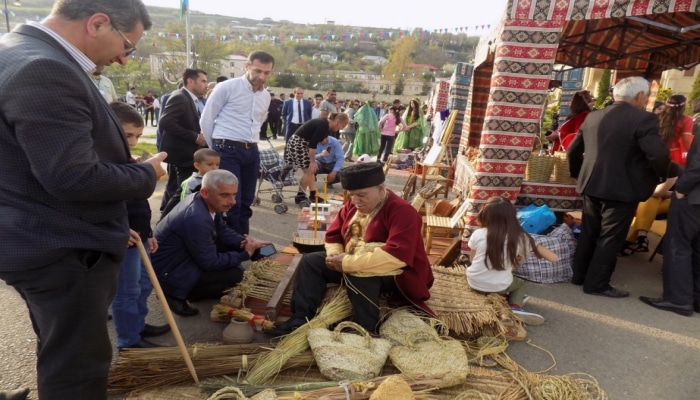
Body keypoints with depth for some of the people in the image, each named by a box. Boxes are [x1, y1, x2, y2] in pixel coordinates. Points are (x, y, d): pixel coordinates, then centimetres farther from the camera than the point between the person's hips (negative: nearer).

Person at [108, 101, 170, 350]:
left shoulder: (129, 162, 13)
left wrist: (148, 233, 20)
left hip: (138, 237, 10)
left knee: (144, 284, 20)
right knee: (126, 292, 3)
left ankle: (138, 325, 37)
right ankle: (128, 340, 17)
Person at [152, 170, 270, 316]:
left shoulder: (206, 202, -7)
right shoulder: (197, 219, -34)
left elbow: (222, 230, 8)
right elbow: (210, 262, -24)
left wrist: (243, 241, -10)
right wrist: (245, 254, -16)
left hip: (182, 254, 9)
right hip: (168, 270, -9)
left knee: (233, 245, 5)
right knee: (235, 274, -13)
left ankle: (194, 286, 15)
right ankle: (175, 295, -1)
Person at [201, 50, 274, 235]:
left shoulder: (266, 96, 12)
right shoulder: (226, 87, -7)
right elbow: (206, 120, -2)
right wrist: (217, 148, 6)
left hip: (252, 151, 6)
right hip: (227, 150, -6)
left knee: (246, 202, 11)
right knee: (231, 202, -7)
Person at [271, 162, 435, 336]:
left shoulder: (402, 212, -24)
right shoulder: (352, 206, 1)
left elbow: (397, 256, -35)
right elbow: (334, 235, 10)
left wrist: (348, 262, -33)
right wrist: (335, 256, -15)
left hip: (396, 275, -8)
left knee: (358, 275, -37)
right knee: (311, 261, 0)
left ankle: (365, 331, -20)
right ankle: (301, 318, -2)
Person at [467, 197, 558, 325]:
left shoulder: (478, 234, -11)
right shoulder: (520, 237, -10)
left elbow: (472, 258, 2)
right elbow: (540, 250, 2)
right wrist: (554, 257, 23)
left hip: (474, 282, 1)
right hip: (499, 286, -1)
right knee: (520, 283, 31)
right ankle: (515, 307, 3)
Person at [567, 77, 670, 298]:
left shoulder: (592, 117, 7)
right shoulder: (644, 119, -13)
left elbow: (573, 150, 12)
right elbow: (659, 154, -21)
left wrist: (579, 174, 26)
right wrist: (660, 176, -2)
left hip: (592, 185, 6)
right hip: (622, 188, -6)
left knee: (589, 233, 17)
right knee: (610, 238, 4)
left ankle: (579, 275, 26)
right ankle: (597, 284, 10)